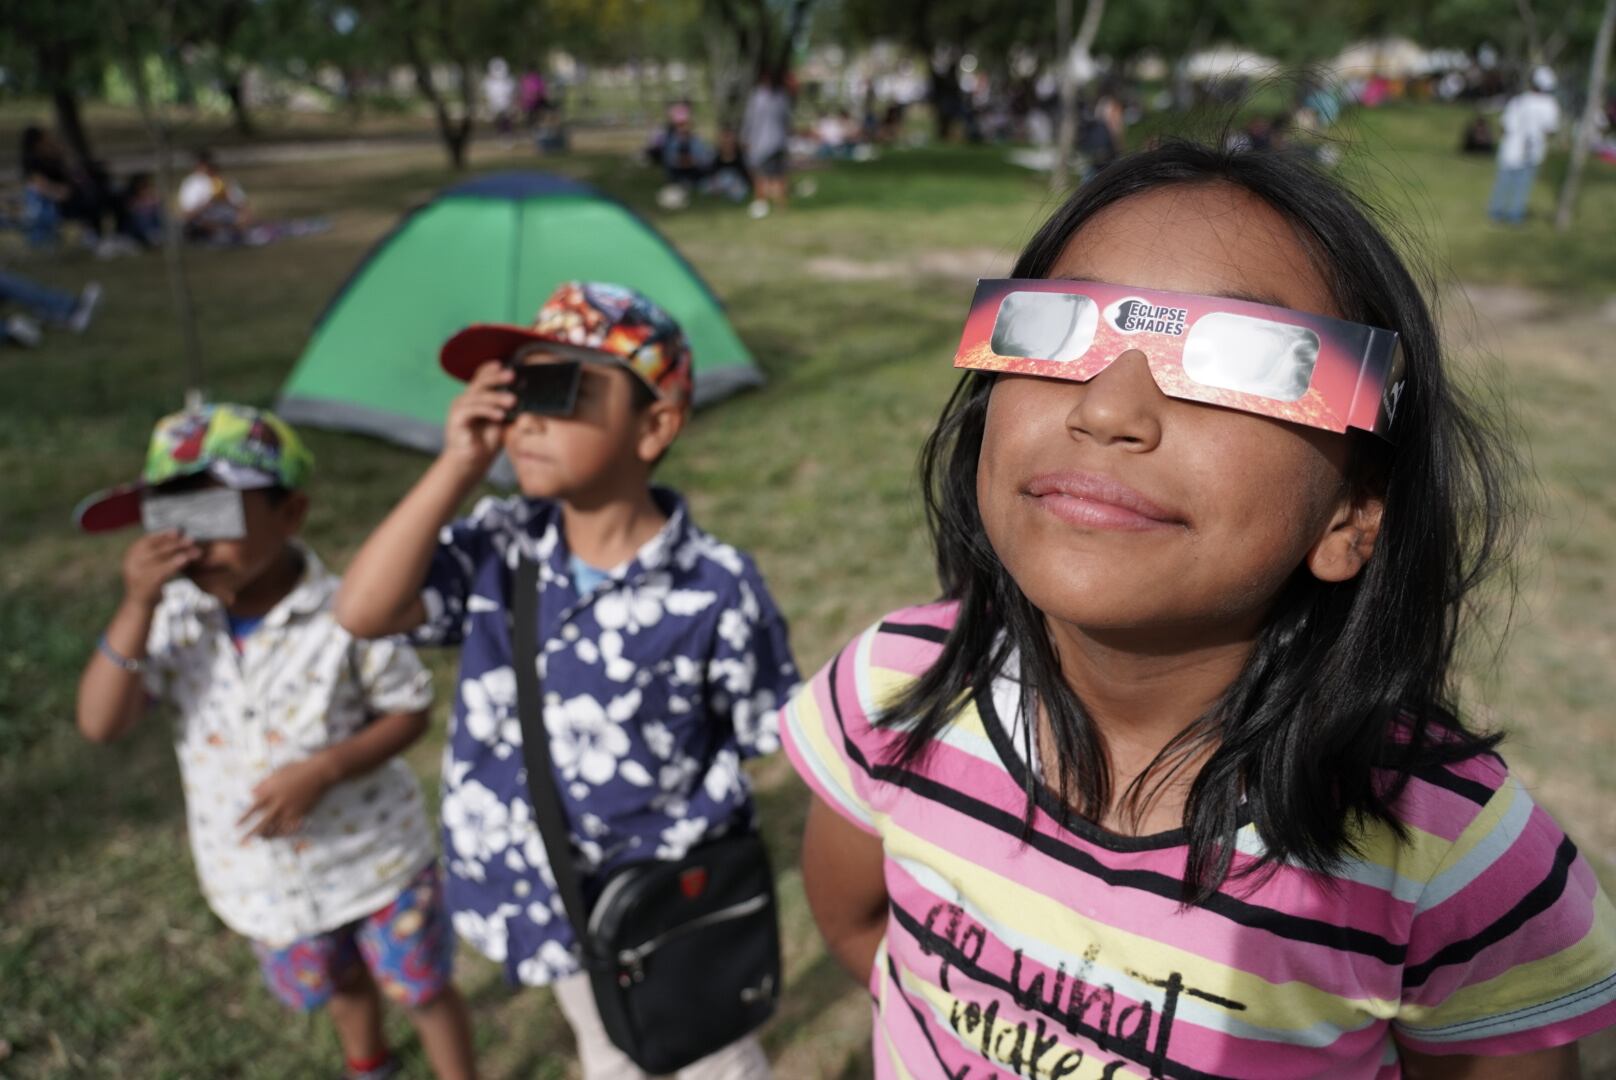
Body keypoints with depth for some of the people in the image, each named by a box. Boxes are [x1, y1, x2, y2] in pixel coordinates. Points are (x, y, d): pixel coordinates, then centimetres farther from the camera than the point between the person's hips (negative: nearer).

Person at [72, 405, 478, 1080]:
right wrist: (137, 608, -31)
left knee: (421, 988, 16)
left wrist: (324, 768, -30)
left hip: (375, 858, -4)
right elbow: (100, 725, -20)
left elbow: (410, 711, -15)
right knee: (337, 981, 31)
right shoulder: (174, 619, -13)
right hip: (261, 875, 5)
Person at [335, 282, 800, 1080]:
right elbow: (363, 612, -22)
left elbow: (763, 742, -14)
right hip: (556, 897, 4)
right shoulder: (498, 548, -12)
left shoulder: (716, 590, -24)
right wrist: (457, 467, -25)